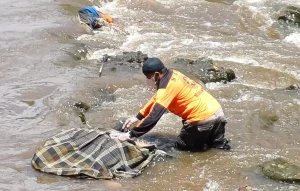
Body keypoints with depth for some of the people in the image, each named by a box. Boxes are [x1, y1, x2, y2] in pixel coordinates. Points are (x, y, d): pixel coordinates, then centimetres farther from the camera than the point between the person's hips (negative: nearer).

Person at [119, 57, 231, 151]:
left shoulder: (167, 87, -17)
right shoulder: (171, 75, 10)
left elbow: (153, 117, -19)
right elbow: (156, 99, 22)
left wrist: (131, 134, -13)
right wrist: (138, 117, 20)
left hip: (203, 119, -8)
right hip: (216, 110, 8)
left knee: (182, 146, 14)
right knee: (219, 145, 26)